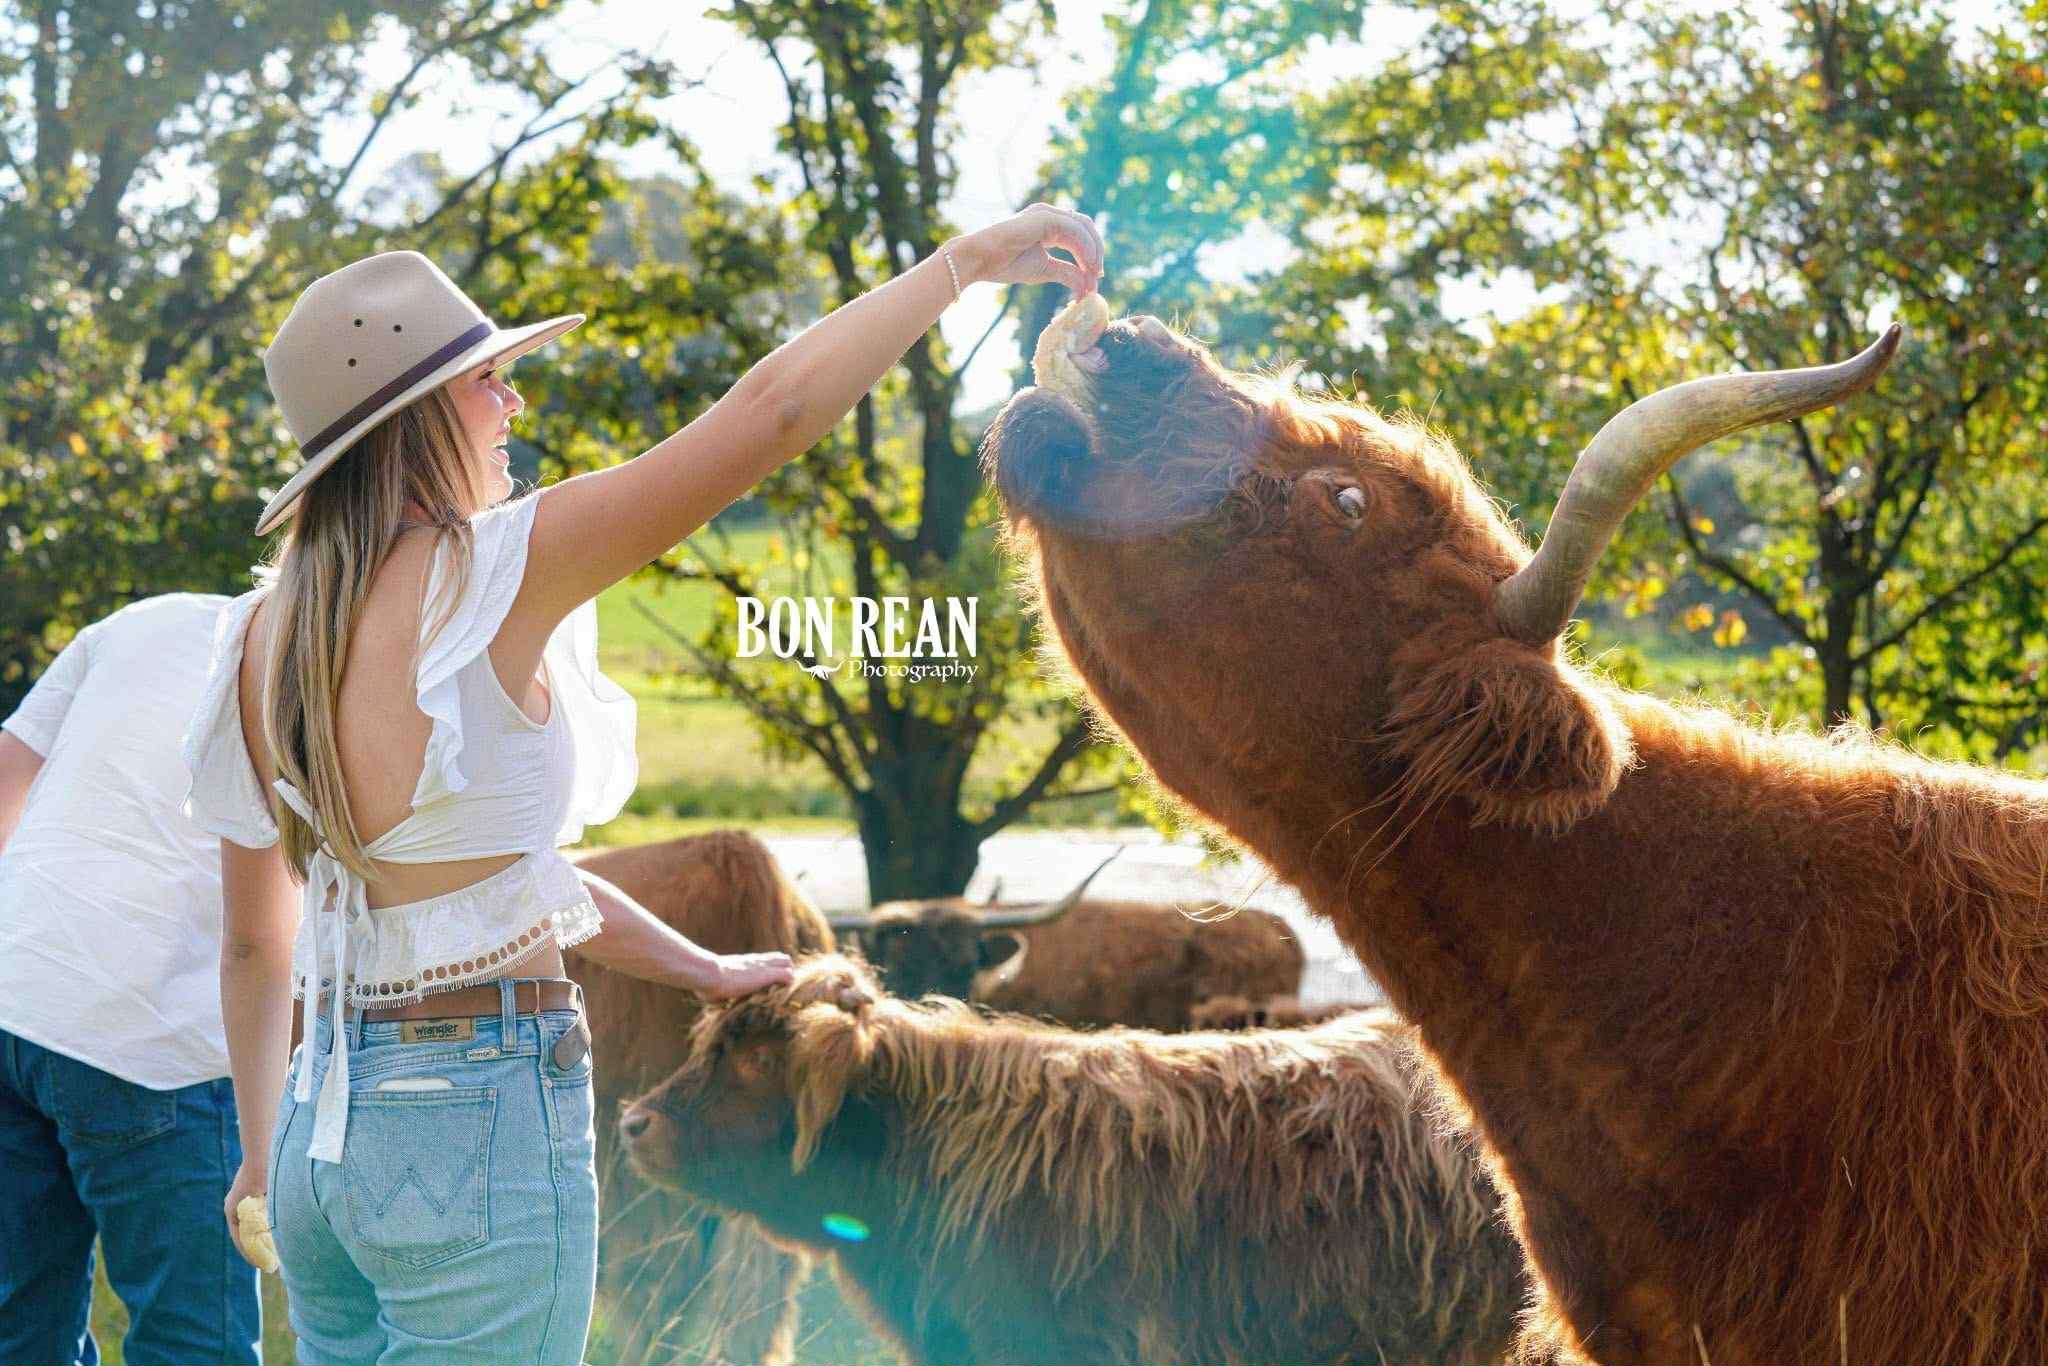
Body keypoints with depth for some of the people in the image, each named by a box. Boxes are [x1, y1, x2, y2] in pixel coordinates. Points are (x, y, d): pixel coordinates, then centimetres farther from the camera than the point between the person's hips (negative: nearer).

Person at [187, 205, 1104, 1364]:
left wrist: (264, 1154, 24)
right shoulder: (488, 577, -13)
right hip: (484, 1110, -7)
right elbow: (777, 408, -15)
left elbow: (254, 941, 13)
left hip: (325, 1125, 7)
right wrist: (965, 262, -7)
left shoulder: (263, 638, 6)